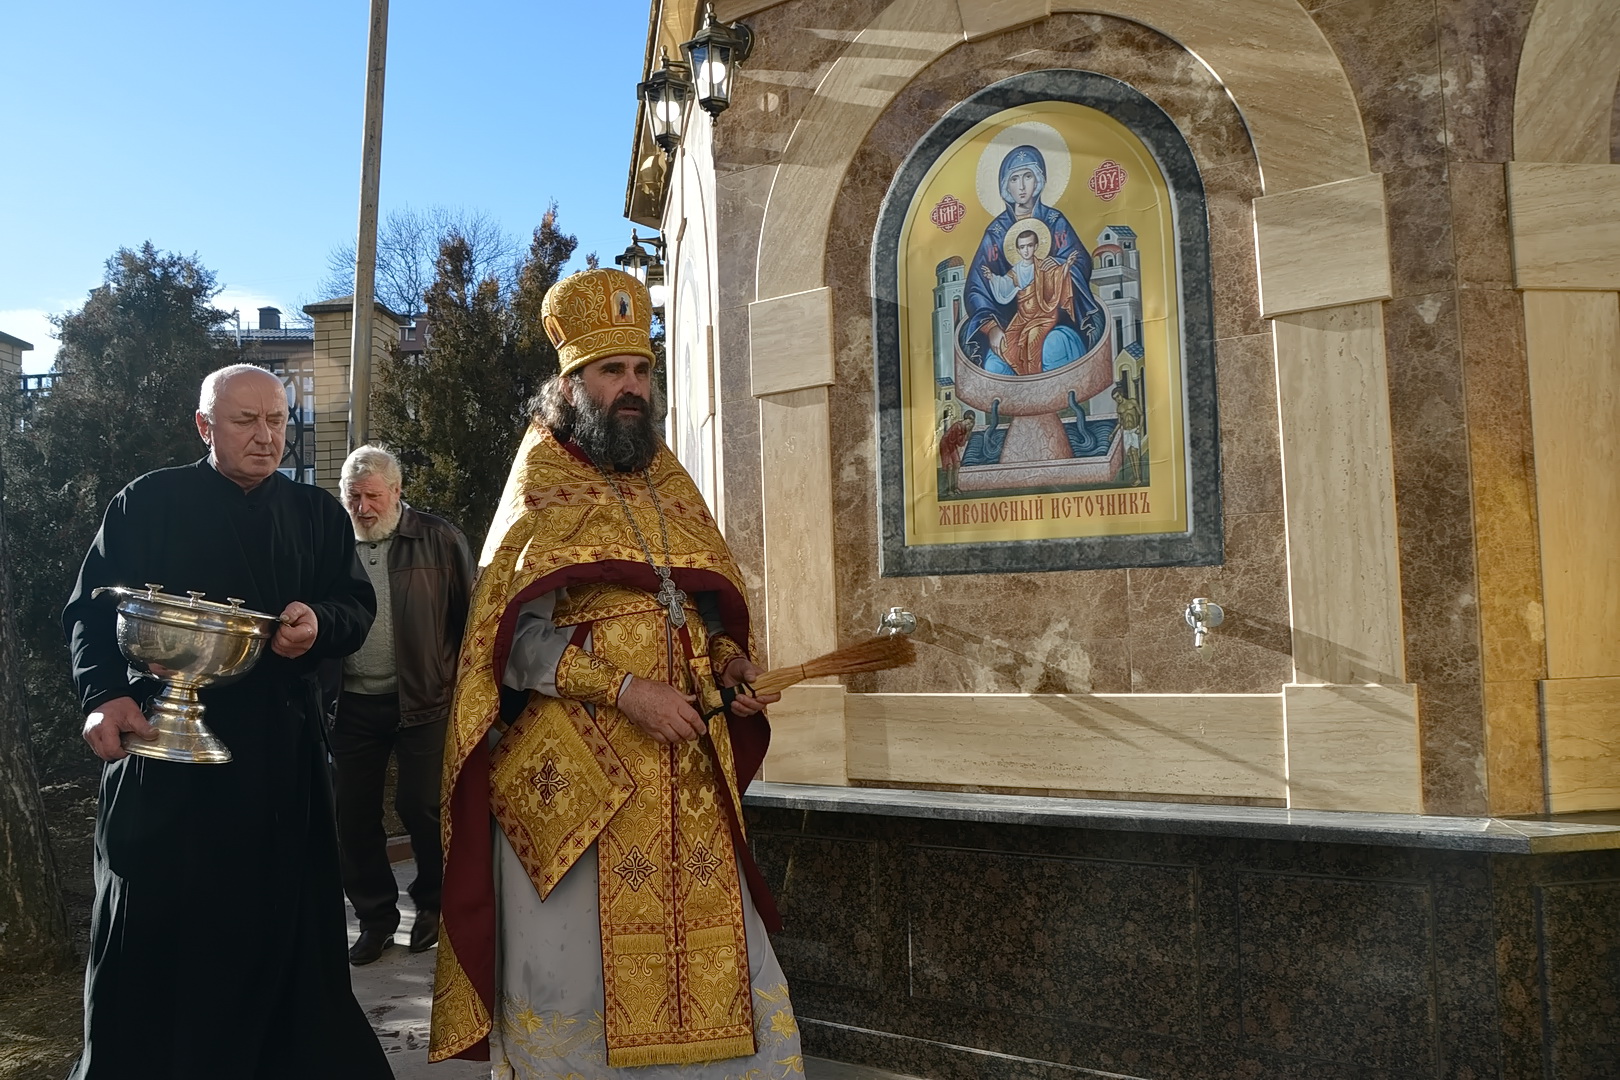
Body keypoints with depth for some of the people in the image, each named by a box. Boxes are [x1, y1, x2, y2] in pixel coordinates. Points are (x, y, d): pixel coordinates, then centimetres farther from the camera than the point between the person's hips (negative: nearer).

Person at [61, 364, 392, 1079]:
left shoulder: (317, 514, 12)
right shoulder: (148, 502, 4)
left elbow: (358, 606, 9)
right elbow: (90, 609, 1)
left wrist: (320, 622, -14)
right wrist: (105, 693, -16)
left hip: (282, 751, 2)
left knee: (280, 923, 7)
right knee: (154, 925, 4)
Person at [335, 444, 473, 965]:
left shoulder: (438, 539, -1)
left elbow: (466, 616, -2)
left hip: (422, 700, -3)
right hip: (353, 703, 4)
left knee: (421, 805, 0)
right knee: (354, 814, 8)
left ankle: (433, 903, 24)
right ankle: (375, 916, 25)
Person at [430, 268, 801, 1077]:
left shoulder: (672, 485, 13)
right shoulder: (539, 489, -2)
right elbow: (518, 641, -10)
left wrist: (728, 662, -2)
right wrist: (625, 689, -20)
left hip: (683, 769, 5)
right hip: (572, 769, -4)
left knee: (709, 948, 6)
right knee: (575, 966, 1)